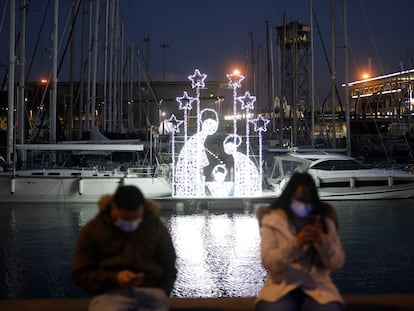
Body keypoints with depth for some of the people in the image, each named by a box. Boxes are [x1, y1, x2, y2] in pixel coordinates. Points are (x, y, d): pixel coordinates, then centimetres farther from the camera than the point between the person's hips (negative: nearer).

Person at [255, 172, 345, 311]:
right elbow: (268, 262, -9)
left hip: (318, 286, 2)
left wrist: (322, 241, -18)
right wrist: (295, 243, -24)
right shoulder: (272, 220, 3)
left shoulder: (324, 221, 9)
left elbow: (337, 263, 2)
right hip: (281, 286, -2)